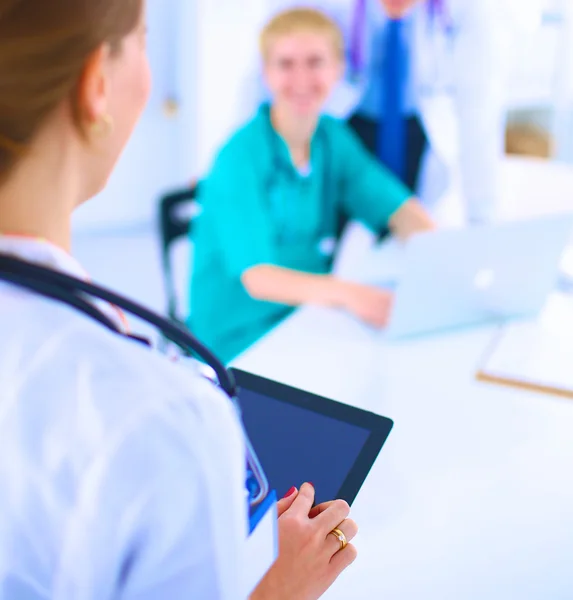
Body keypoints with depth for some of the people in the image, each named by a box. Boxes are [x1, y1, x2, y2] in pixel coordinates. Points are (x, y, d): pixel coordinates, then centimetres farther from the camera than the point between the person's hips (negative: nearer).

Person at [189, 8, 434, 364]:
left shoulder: (333, 138, 1)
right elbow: (256, 278, -26)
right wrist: (346, 293, -43)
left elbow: (399, 209, 1)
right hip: (240, 341, -6)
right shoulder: (240, 158, -18)